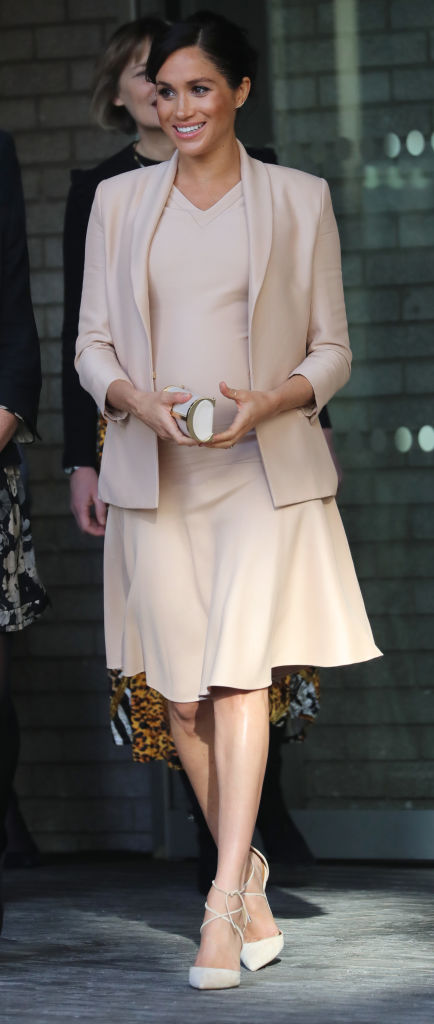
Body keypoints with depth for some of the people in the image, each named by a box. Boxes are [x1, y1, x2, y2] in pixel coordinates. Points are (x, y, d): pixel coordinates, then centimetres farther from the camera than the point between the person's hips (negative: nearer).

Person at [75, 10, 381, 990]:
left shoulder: (299, 200, 4)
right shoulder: (119, 201, 10)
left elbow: (333, 350, 5)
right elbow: (92, 344, 10)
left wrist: (273, 400, -15)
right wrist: (137, 400, -11)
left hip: (265, 471, -3)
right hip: (153, 473, 3)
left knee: (238, 672, -16)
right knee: (184, 697, 3)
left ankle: (225, 903, -18)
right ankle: (252, 891, 19)